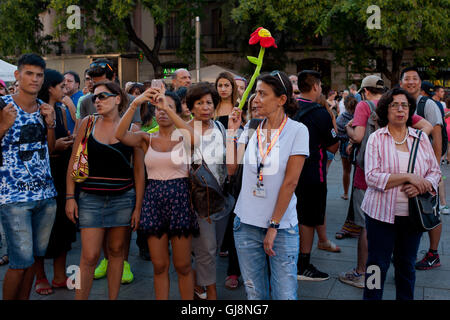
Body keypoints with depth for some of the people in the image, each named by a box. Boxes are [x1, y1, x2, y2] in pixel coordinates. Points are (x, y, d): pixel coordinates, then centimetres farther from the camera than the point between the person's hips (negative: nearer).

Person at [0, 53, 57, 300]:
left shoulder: (44, 108, 10)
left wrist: (50, 124, 1)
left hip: (46, 194, 5)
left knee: (33, 256, 14)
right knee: (21, 261, -3)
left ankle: (24, 299, 30)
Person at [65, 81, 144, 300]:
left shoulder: (131, 129, 1)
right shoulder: (87, 123, 3)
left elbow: (139, 170, 2)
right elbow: (74, 162, 5)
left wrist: (138, 207, -1)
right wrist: (70, 197, -2)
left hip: (123, 198, 0)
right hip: (91, 198, 0)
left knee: (116, 250, 10)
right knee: (89, 256, -3)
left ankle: (113, 298, 24)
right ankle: (80, 298, 12)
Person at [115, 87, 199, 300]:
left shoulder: (183, 138, 1)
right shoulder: (147, 139, 7)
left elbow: (194, 137, -25)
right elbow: (120, 134, -12)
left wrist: (167, 108, -29)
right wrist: (135, 104, -23)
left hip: (180, 199, -2)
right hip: (154, 200, 2)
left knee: (182, 265, 6)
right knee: (159, 265, 9)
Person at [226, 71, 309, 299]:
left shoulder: (297, 130, -7)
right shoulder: (251, 129, 6)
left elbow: (290, 181, -11)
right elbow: (231, 168, 1)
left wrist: (274, 226, -12)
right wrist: (232, 130, 1)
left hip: (282, 225, -3)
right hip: (247, 223, 4)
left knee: (284, 294, 4)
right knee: (254, 293, 13)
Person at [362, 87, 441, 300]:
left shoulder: (421, 138, 6)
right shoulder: (376, 138, -4)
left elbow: (435, 171, 9)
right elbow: (372, 177, -14)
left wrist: (423, 185, -13)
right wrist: (408, 177, -19)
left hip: (413, 213, 3)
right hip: (382, 212, -3)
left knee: (407, 264, 15)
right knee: (377, 265, 5)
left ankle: (406, 298, 33)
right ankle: (371, 298, 22)